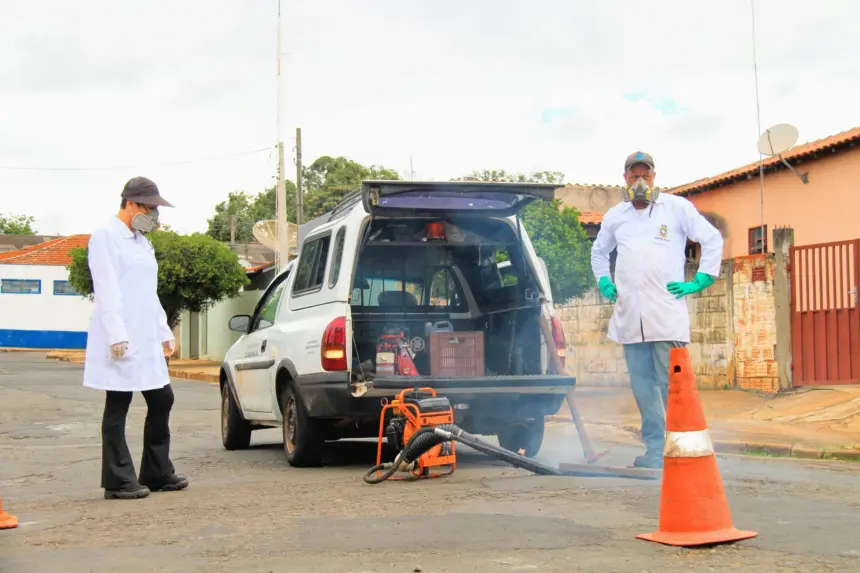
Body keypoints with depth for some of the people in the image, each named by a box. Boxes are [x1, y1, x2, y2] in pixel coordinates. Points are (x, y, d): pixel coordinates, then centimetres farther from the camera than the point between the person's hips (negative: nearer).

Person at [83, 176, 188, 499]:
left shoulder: (142, 242, 19)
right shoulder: (107, 236, -7)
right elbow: (106, 290, -15)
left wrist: (164, 332, 19)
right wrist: (117, 336, -21)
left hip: (147, 340, 9)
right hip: (121, 342, -9)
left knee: (161, 400, 10)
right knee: (117, 409, -2)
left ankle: (157, 473, 19)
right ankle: (118, 481, 4)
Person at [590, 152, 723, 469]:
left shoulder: (676, 207, 5)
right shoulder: (614, 216, 17)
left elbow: (712, 239, 6)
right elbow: (599, 251, 33)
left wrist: (699, 281, -1)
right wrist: (603, 281, 17)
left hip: (667, 315, -4)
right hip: (629, 315, 4)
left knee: (671, 384, -7)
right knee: (642, 386, 4)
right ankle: (654, 449, 10)